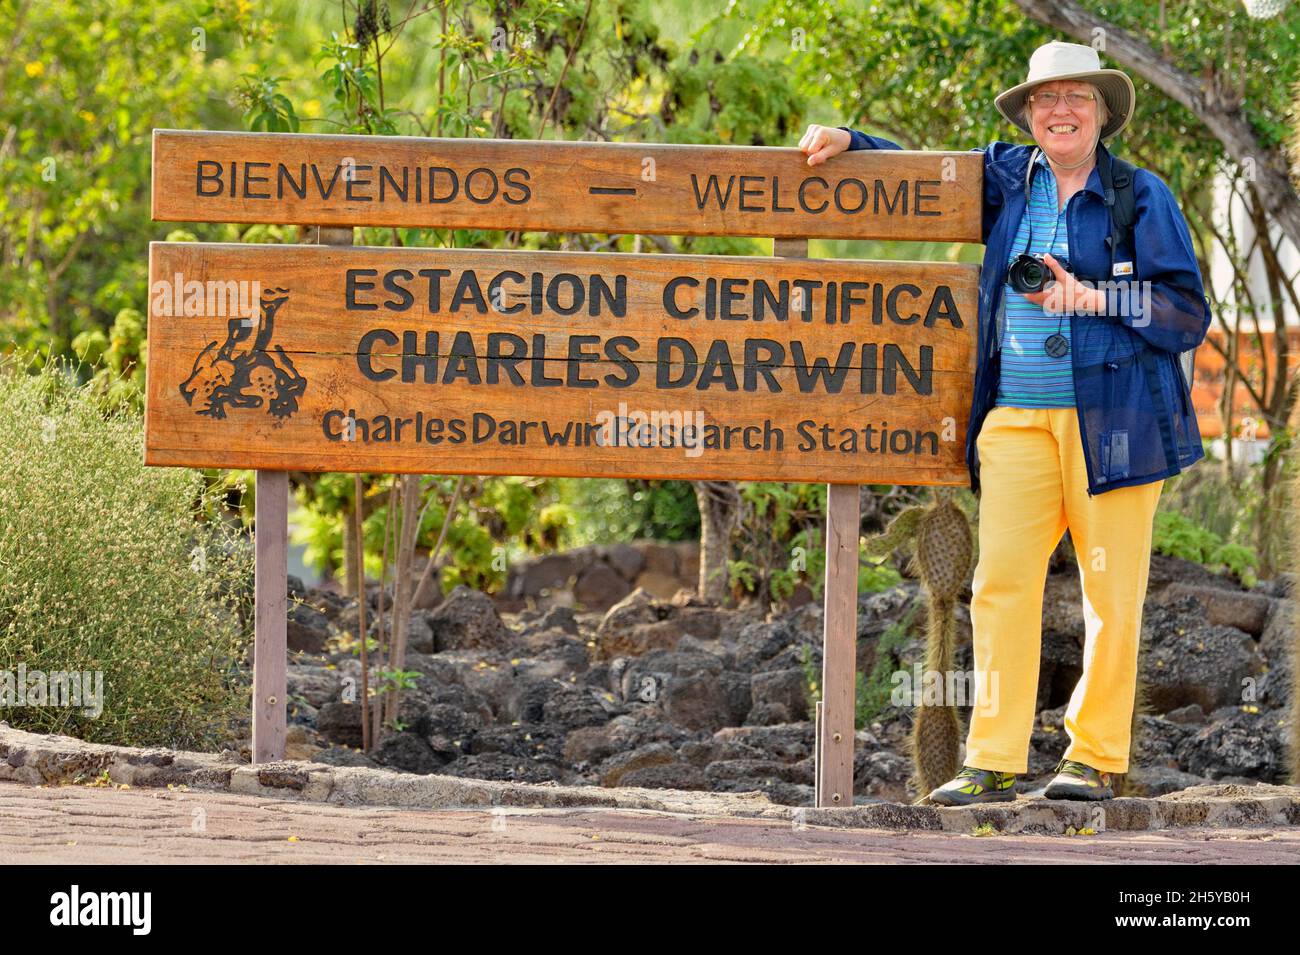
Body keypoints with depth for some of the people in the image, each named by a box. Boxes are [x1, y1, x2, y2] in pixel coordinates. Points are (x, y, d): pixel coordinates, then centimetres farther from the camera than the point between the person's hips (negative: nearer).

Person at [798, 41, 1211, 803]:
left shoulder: (1143, 198, 4)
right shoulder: (1007, 179, 14)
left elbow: (1189, 315, 1)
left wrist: (1096, 298, -10)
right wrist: (848, 143, 14)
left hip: (1113, 421, -3)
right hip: (1019, 419, 3)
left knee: (1112, 590, -1)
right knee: (1002, 581, -8)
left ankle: (1097, 759, 9)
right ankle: (993, 763, -8)